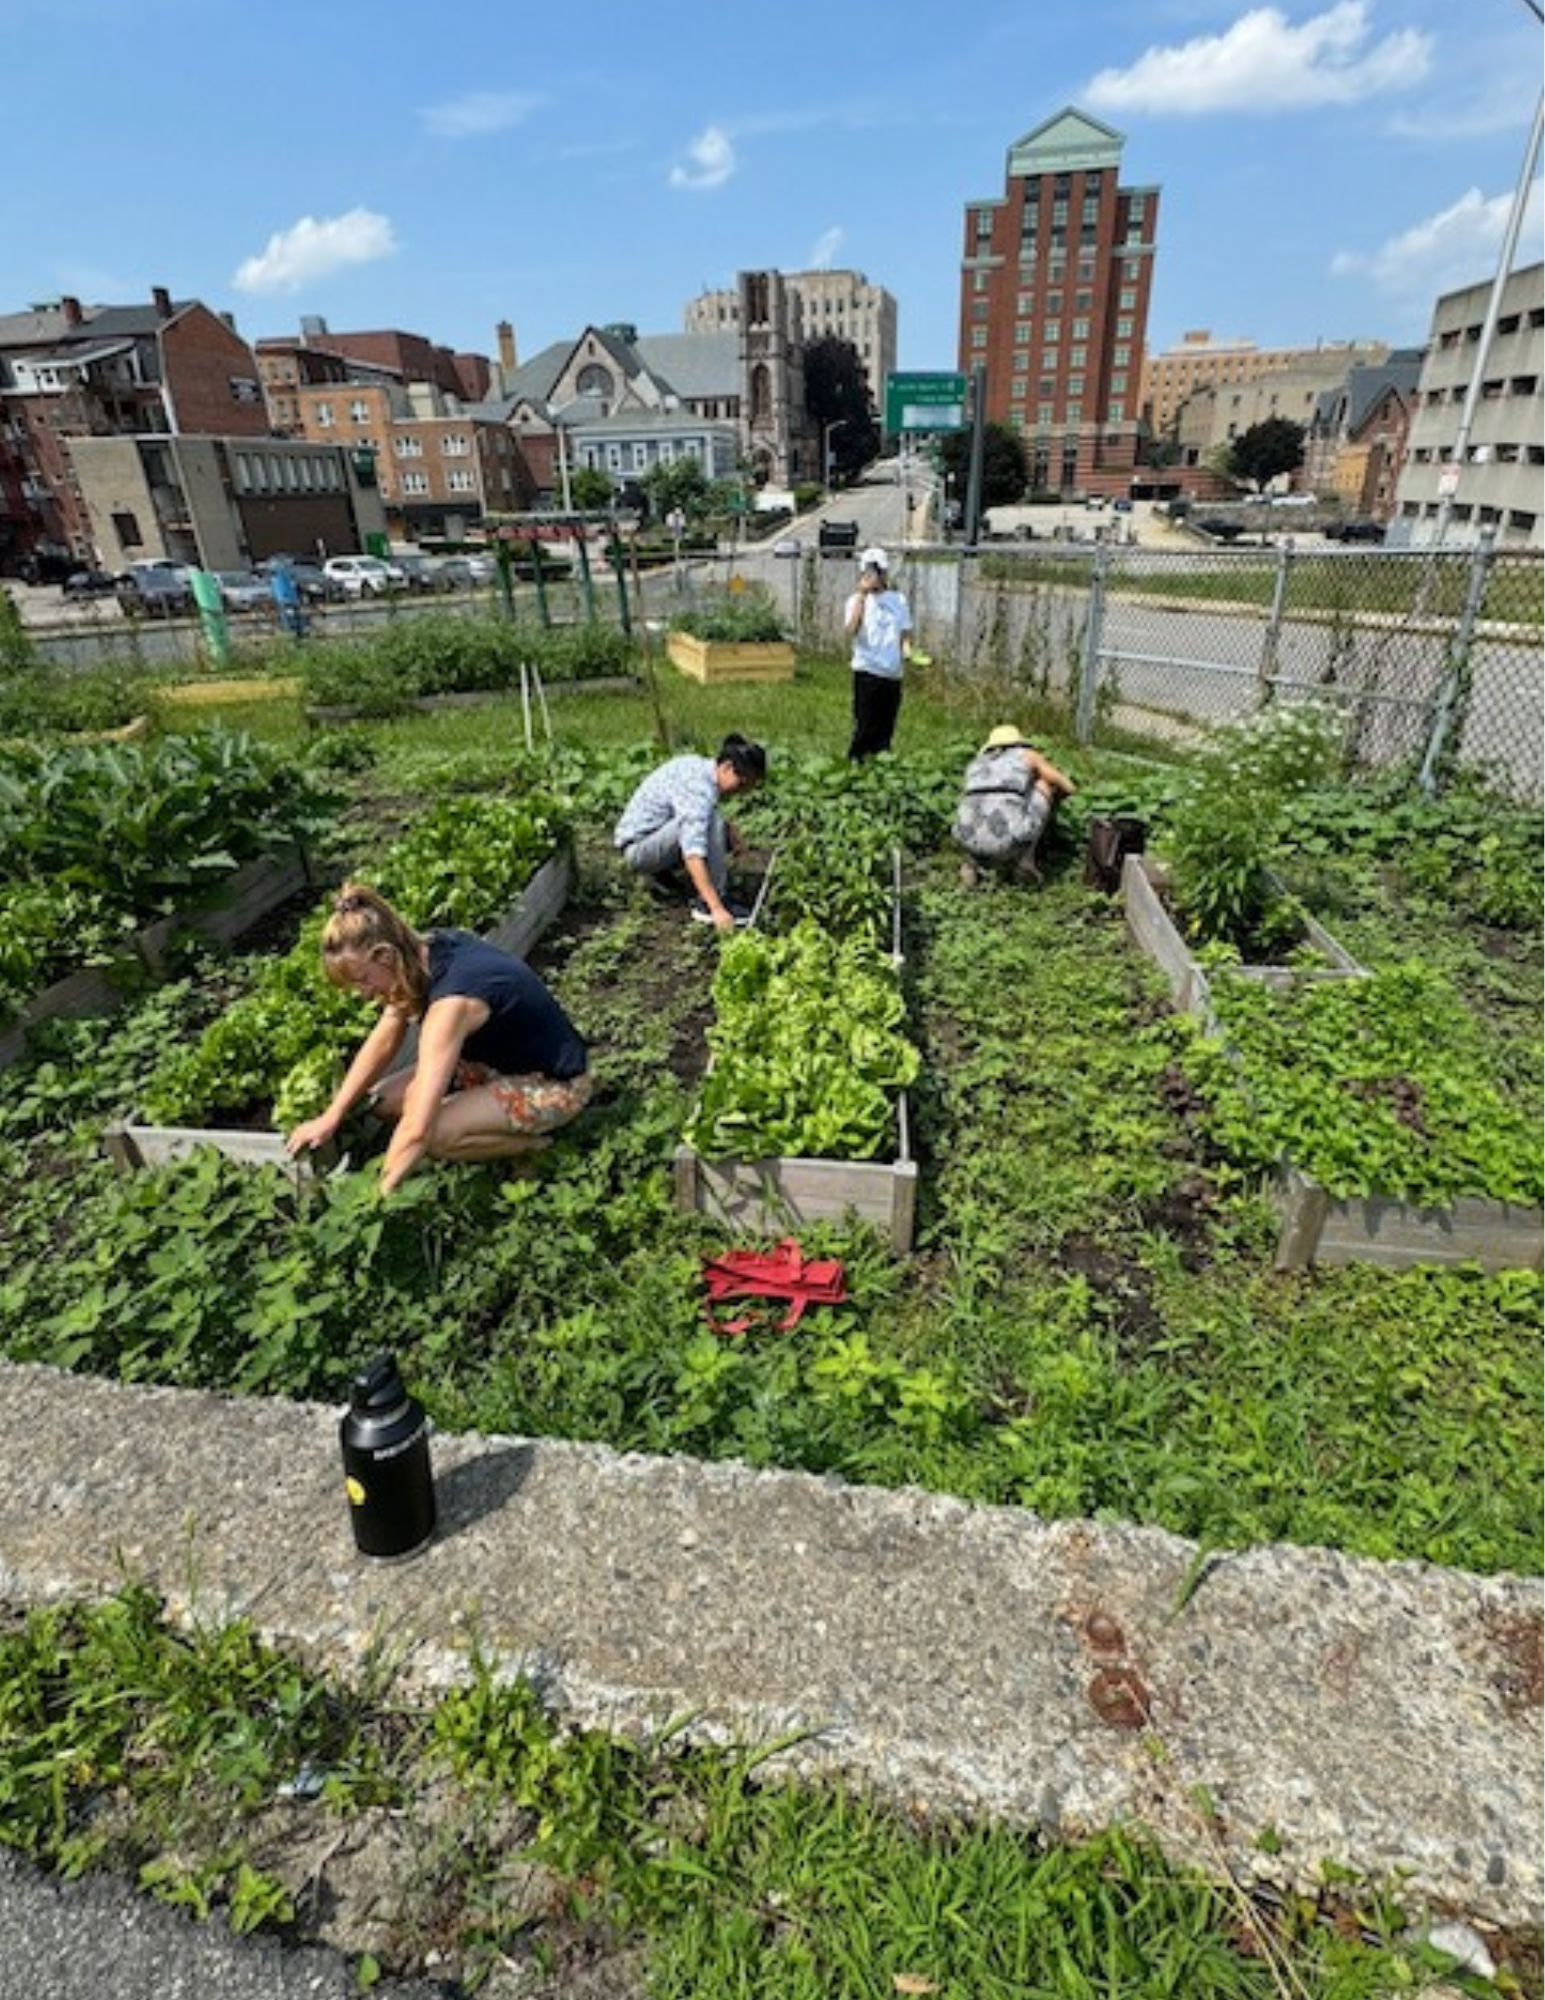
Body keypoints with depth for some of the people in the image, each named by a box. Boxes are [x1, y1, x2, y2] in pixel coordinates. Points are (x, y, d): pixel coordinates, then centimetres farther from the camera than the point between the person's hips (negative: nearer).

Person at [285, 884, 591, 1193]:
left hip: (554, 1085, -9)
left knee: (431, 1135, -27)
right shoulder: (423, 951, -10)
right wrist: (331, 1118, 1)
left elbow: (417, 1129, -37)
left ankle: (533, 1144, -4)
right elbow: (383, 1042, 2)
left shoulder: (451, 1003, -35)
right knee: (385, 1101, 0)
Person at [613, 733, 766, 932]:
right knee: (711, 821, -29)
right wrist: (717, 909, -44)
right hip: (637, 848, -10)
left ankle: (658, 872, 13)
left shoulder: (701, 766, -1)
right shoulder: (698, 788, -29)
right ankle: (706, 905, -23)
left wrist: (730, 830, -6)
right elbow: (693, 855, -39)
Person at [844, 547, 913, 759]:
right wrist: (862, 595, -17)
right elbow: (850, 631, -16)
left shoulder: (899, 600, 12)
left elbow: (905, 632, 17)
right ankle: (856, 761, 6)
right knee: (865, 726, -5)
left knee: (886, 727, 8)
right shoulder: (857, 600, 1)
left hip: (893, 673, 4)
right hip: (867, 672, -4)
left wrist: (906, 648, -5)